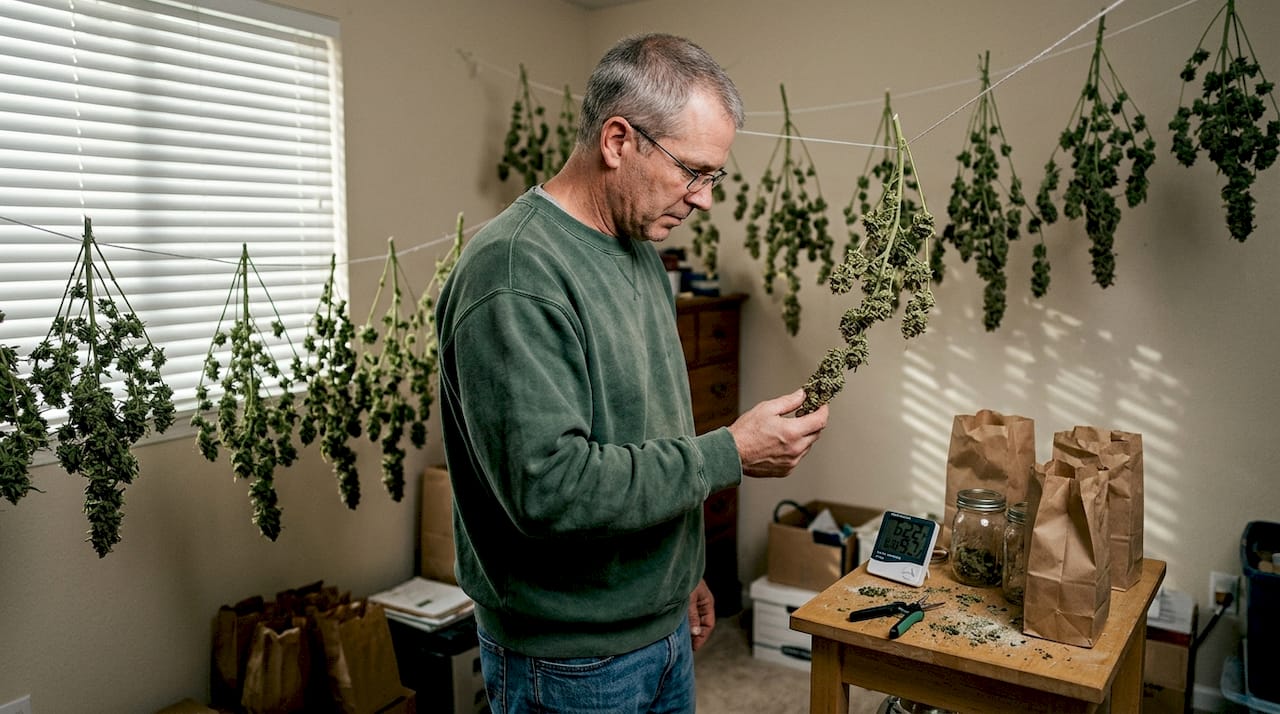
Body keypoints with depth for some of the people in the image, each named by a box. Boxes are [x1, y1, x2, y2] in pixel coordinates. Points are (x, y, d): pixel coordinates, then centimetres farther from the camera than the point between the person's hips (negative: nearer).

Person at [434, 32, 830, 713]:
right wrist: (732, 452, -23)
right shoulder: (513, 273, -24)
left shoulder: (639, 250, 6)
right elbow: (547, 487, -30)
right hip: (570, 659, -8)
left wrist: (683, 574, 17)